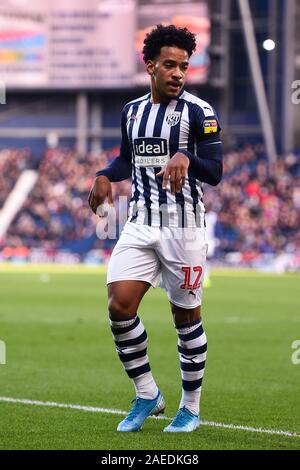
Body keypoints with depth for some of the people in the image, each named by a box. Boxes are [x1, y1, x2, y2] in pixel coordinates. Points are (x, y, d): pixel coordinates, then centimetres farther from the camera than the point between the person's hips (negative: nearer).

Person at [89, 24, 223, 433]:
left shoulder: (198, 112, -6)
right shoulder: (131, 111, 10)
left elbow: (215, 172, -12)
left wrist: (185, 157, -31)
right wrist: (106, 176, 5)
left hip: (183, 227, -4)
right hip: (140, 226, 4)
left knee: (186, 316, 3)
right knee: (120, 307, -9)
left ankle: (191, 407, 18)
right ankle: (147, 395, 8)